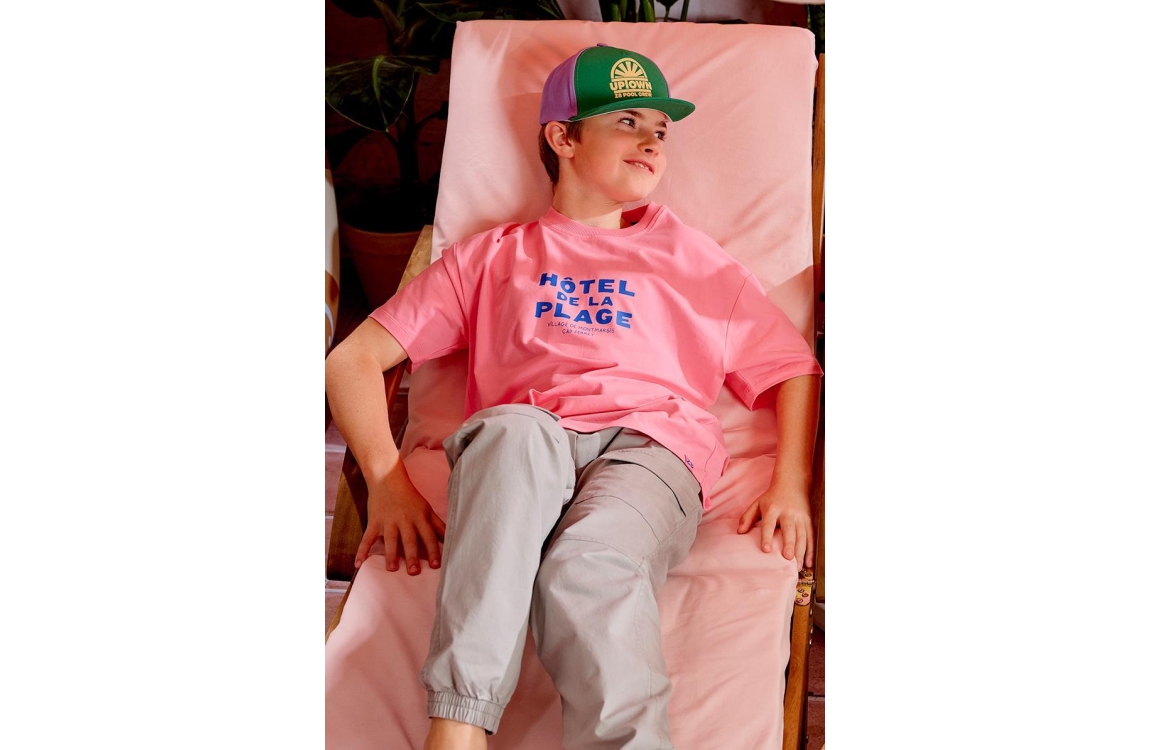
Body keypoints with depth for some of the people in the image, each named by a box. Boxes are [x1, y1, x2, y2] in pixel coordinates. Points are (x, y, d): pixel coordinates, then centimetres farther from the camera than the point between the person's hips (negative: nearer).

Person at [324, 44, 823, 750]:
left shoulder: (694, 259, 30)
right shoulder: (492, 257, 27)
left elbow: (796, 369, 25)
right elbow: (355, 357, 20)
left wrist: (791, 484, 5)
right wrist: (388, 481, 2)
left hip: (649, 446, 1)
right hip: (520, 450, 0)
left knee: (591, 565, -35)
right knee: (512, 428, -38)